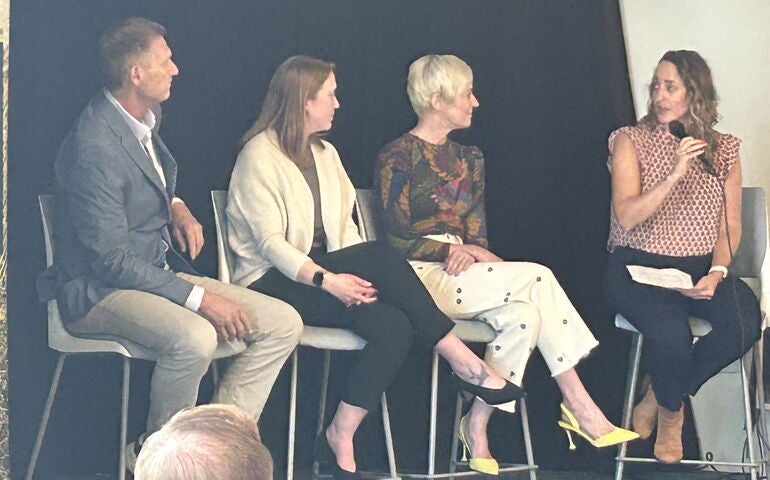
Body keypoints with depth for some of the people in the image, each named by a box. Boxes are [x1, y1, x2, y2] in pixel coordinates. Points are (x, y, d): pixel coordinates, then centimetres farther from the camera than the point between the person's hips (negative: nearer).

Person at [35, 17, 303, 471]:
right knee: (193, 338, -38)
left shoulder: (143, 118, 7)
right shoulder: (94, 146, -23)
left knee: (283, 322, -4)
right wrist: (198, 297, -24)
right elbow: (111, 258, -23)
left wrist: (177, 208, 5)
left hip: (159, 273, 9)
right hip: (98, 291, -9)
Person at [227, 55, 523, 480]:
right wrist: (327, 280, -28)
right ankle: (462, 361, -29)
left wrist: (355, 278, -8)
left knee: (393, 324, -27)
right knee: (379, 255, -32)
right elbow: (270, 242, -16)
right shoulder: (260, 156, -7)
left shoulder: (325, 154, 19)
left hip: (327, 271, 8)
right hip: (271, 282, -8)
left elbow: (344, 229, 13)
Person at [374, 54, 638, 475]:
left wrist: (473, 252, -9)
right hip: (421, 280, -7)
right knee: (536, 278, -24)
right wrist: (456, 251, -15)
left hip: (461, 274, 7)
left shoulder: (468, 158, 18)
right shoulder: (397, 158, -3)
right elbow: (398, 241, -9)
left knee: (522, 315, -26)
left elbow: (477, 231, 13)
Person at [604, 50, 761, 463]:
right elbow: (627, 217, -10)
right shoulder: (631, 141, 1)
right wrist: (675, 173, -20)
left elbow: (730, 224, 8)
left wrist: (717, 272, -10)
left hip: (700, 269, 4)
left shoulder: (724, 150, 11)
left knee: (745, 320, -28)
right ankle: (671, 413, 1)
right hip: (638, 268, -3)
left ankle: (658, 398, -5)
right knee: (671, 331, -35)